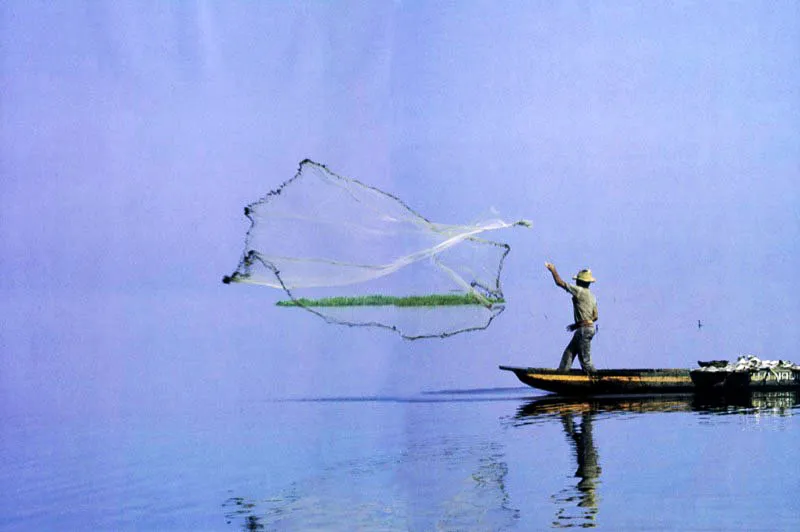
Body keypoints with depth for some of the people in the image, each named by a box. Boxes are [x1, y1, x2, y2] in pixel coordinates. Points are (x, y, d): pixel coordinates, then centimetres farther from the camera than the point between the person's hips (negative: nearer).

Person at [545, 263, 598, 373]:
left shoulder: (579, 291, -12)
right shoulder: (592, 296, 14)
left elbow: (560, 282, -12)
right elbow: (595, 317, 15)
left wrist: (553, 270, 4)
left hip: (584, 329, -9)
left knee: (585, 358, -3)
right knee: (569, 352, 13)